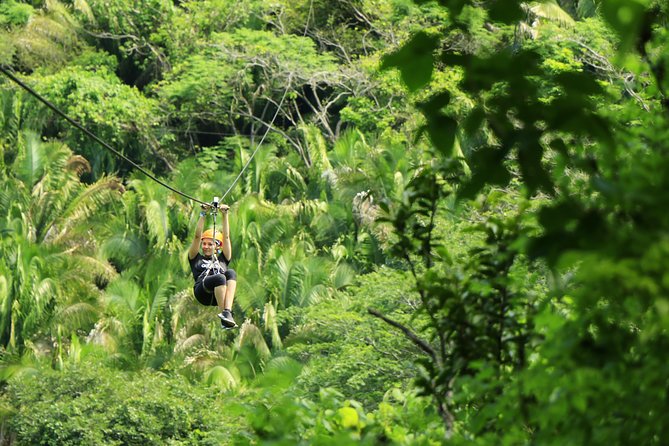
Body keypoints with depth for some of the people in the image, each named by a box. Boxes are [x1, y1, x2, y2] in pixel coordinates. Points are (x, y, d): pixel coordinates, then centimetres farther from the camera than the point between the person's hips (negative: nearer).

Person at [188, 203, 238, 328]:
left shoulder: (222, 260, 33)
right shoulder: (196, 259, 29)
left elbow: (226, 237, 26)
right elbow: (197, 236, 19)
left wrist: (225, 215, 19)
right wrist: (203, 214, 14)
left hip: (221, 293, 2)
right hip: (203, 293, -2)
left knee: (231, 273, -30)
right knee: (219, 278, -34)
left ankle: (227, 311, -47)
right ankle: (222, 315, -42)